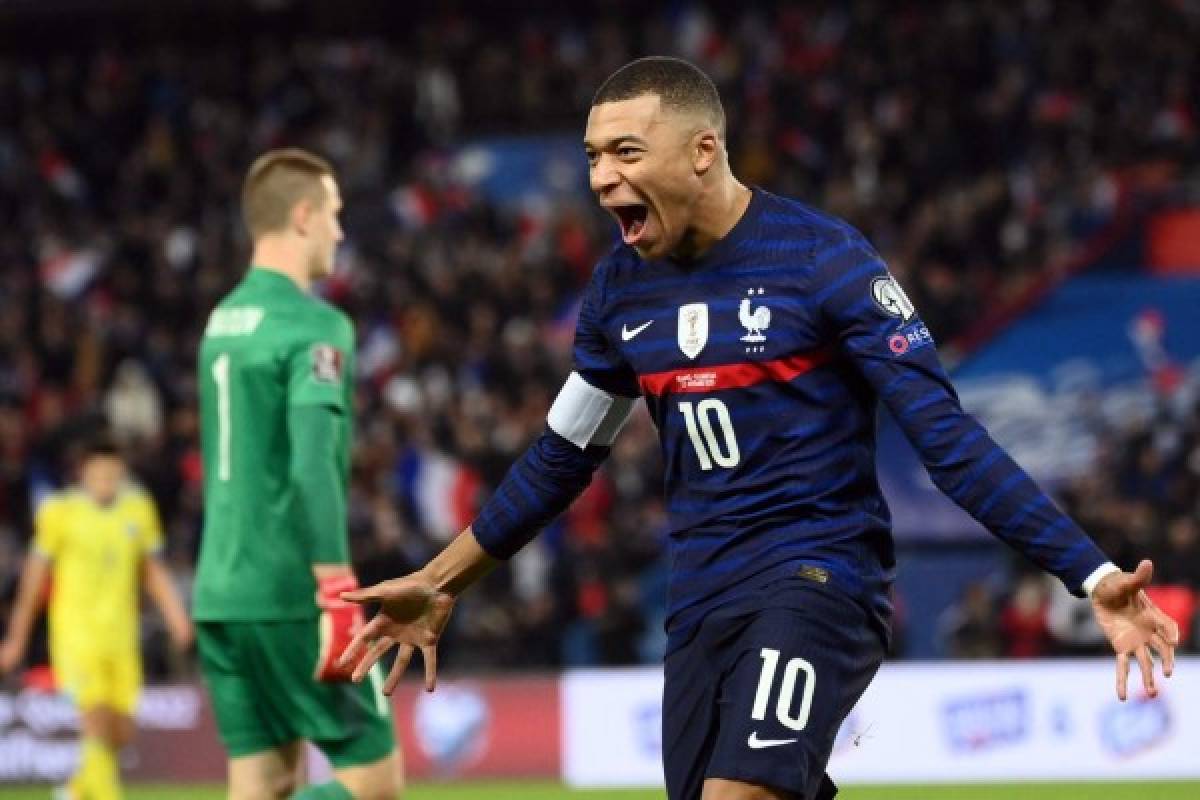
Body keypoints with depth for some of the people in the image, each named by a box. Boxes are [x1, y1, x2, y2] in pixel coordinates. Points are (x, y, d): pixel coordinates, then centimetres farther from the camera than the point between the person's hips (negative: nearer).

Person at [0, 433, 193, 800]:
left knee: (120, 734, 8)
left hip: (122, 636, 4)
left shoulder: (139, 509, 5)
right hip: (75, 633, -4)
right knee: (97, 721, -19)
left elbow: (153, 573, 14)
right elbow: (35, 577, 2)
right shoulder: (61, 512, -6)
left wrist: (176, 617, -1)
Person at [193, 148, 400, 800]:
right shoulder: (315, 326, -11)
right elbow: (312, 467, -22)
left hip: (220, 594, 8)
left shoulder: (222, 320, 14)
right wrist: (338, 595, -24)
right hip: (288, 595, -8)